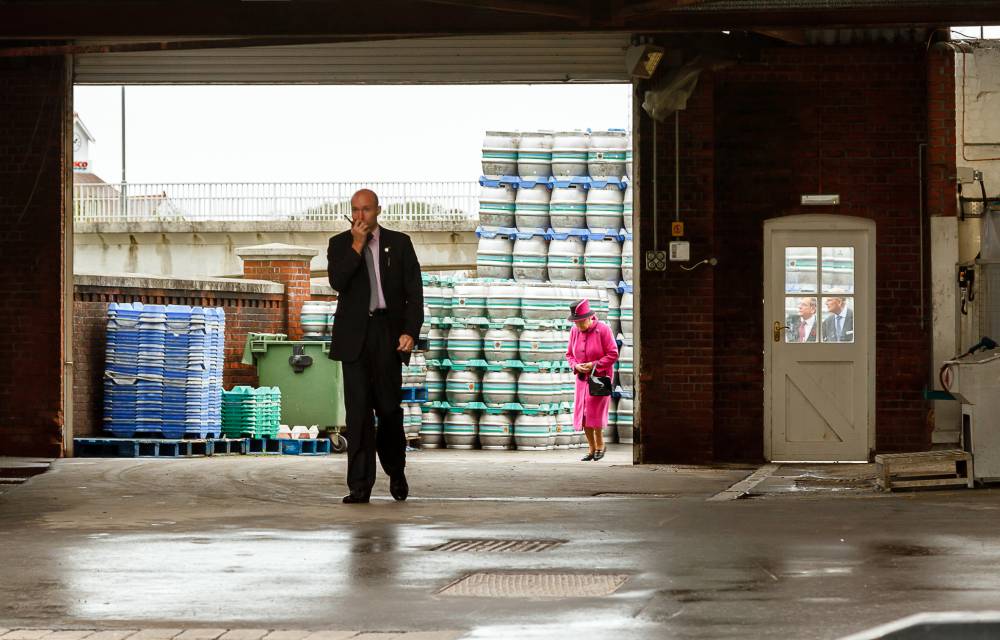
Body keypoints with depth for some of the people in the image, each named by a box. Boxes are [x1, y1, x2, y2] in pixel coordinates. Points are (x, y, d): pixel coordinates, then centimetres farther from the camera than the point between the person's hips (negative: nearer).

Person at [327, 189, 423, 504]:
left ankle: (396, 471, 28)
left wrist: (410, 332, -8)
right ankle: (360, 486, -6)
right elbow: (337, 282, -10)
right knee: (358, 409, -6)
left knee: (389, 407, 4)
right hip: (354, 336, 0)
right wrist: (356, 245, -12)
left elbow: (414, 291, 3)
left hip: (388, 334, 0)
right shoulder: (340, 244, 7)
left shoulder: (399, 243, 6)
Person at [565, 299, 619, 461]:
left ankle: (600, 444, 7)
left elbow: (613, 354, -13)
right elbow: (569, 354, 10)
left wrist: (594, 365, -19)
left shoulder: (603, 329, -14)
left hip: (600, 377, -5)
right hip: (582, 378, 5)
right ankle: (592, 449, 13)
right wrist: (576, 366, -11)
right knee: (583, 416, 2)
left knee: (594, 413, -13)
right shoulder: (574, 331, 2)